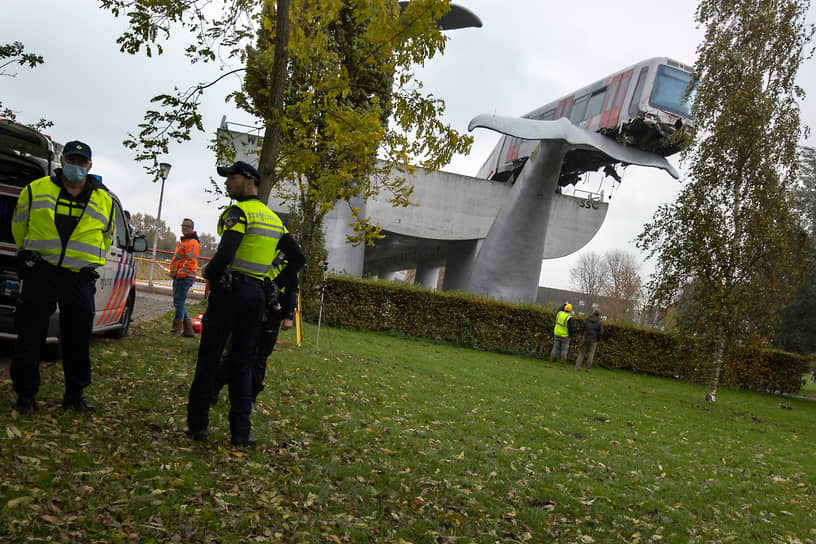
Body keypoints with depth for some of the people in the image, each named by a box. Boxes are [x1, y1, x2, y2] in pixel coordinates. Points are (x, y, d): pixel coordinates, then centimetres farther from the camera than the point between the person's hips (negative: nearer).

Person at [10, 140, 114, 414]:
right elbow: (19, 227, 16)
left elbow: (106, 238, 20)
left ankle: (76, 393, 22)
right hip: (40, 275, -1)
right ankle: (26, 394, 15)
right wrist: (33, 254, 17)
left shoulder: (103, 201, 8)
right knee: (30, 337, 3)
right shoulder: (35, 190, 4)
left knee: (78, 340, 8)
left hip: (81, 280, 1)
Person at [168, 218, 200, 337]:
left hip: (185, 277, -11)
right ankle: (188, 329, 15)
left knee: (179, 302, -9)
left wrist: (180, 273, -25)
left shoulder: (192, 242, -11)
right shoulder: (183, 241, 22)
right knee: (178, 303, 12)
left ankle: (177, 328, -3)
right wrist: (174, 272, 22)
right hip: (179, 277, 11)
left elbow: (191, 260, -21)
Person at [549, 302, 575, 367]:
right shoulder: (569, 318, -19)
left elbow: (560, 309, 23)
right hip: (565, 336, -5)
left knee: (555, 348, 12)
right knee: (564, 350, 6)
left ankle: (550, 361, 12)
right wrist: (570, 335, -1)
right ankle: (563, 363, 9)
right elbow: (571, 328, -18)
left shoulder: (560, 313, -3)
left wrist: (564, 304, 39)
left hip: (557, 334, 5)